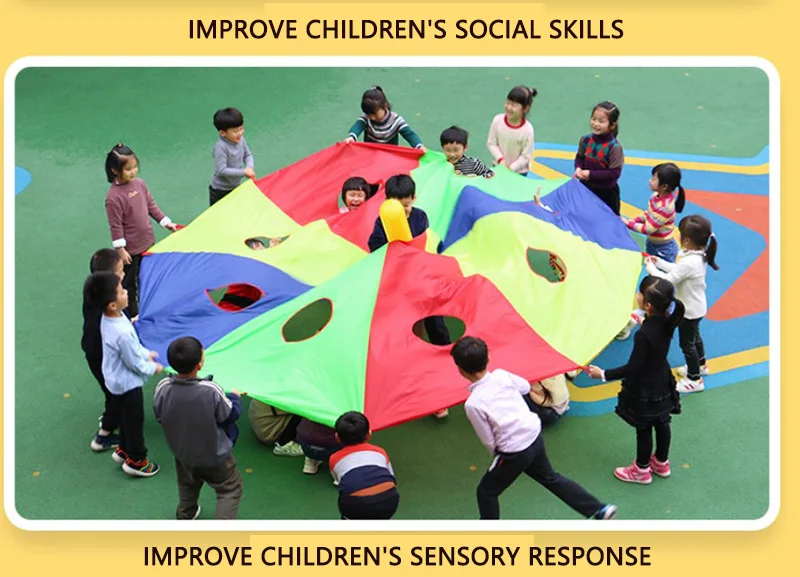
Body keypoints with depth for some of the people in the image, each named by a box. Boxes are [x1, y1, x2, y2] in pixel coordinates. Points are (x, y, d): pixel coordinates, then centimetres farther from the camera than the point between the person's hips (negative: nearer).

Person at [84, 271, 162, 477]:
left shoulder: (108, 319, -9)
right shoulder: (122, 333, -38)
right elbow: (134, 363, -24)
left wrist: (145, 353, 10)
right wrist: (153, 369, -8)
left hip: (115, 380, 9)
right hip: (128, 383, -9)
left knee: (126, 416, 28)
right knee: (134, 421, 12)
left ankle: (124, 450, 46)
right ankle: (136, 460, 29)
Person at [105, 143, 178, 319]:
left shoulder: (139, 184, -3)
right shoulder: (114, 197, -24)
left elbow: (151, 205, 10)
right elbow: (116, 226, -21)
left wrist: (166, 222, 10)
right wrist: (121, 250, -18)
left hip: (148, 242, 7)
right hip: (130, 248, -7)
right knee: (129, 283, 11)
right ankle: (132, 314, 25)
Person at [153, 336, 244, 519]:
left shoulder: (163, 388, -26)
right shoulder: (211, 390, -35)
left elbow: (159, 417, -7)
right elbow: (230, 415, -16)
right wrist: (235, 396, 4)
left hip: (182, 452, 4)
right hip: (214, 456, -4)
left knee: (187, 485, 33)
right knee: (230, 489, 18)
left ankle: (185, 515, 56)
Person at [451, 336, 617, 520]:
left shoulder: (473, 404, -22)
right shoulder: (502, 375, -8)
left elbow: (488, 440, -10)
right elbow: (525, 387, 15)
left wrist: (496, 455, 10)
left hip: (515, 453, -7)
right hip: (534, 436, 7)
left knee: (486, 492, 16)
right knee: (550, 478, 30)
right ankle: (600, 510, 32)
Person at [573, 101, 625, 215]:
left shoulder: (614, 147, -25)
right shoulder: (586, 140, -9)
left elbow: (614, 173, -24)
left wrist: (591, 174, -24)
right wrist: (578, 168, -15)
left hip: (606, 193, -5)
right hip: (585, 188, 5)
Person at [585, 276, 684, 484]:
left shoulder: (643, 335, -37)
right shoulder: (666, 322, -14)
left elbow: (633, 367, -28)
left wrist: (604, 374, -20)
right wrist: (644, 323, 26)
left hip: (644, 390, -7)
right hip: (663, 384, 7)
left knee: (643, 430, 14)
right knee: (661, 424, 25)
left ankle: (641, 470, 35)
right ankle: (661, 463, 46)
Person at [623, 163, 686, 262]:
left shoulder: (664, 207, -33)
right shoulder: (657, 196, -8)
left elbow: (647, 229, -27)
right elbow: (648, 213, 10)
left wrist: (629, 223, -17)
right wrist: (633, 220, -5)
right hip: (651, 244, 9)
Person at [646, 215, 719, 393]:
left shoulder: (689, 263, -38)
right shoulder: (699, 255, -8)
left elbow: (668, 280, -29)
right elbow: (678, 270, 6)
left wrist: (650, 267, -17)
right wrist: (660, 262, 5)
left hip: (689, 310, -9)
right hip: (696, 306, 9)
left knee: (687, 343, 10)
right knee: (695, 336, 30)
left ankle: (695, 379, 26)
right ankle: (700, 365, 52)